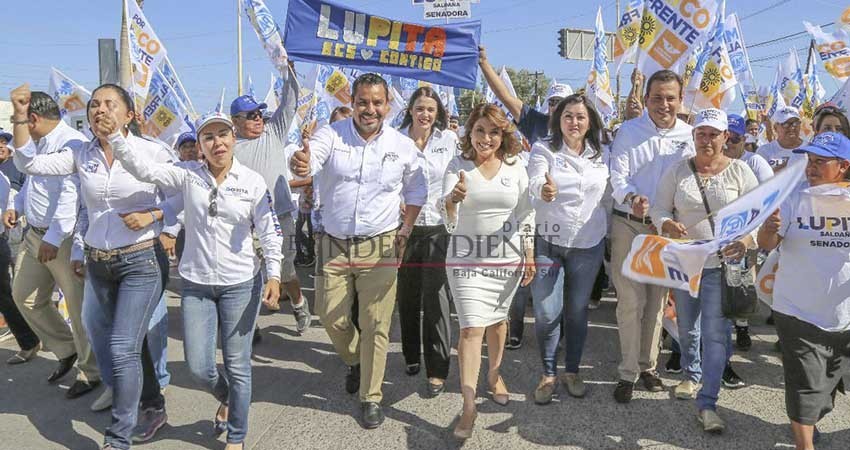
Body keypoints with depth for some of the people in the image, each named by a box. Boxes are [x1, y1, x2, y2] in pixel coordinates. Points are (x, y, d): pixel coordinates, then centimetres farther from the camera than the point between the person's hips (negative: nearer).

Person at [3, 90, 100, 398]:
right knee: (24, 297, 17)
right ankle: (66, 351, 33)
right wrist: (16, 208, 12)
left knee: (79, 306, -1)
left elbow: (70, 196, -25)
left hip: (64, 238, -10)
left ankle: (90, 372, 15)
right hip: (35, 234, 10)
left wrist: (53, 238, -27)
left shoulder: (71, 143, -17)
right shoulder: (38, 144, 14)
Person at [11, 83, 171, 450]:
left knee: (122, 347, -8)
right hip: (98, 264, 5)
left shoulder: (152, 152, -8)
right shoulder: (81, 155, 4)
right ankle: (154, 406, 35)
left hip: (142, 262, -5)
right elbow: (29, 164, -1)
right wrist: (20, 116, -8)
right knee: (130, 344, 16)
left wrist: (154, 218, -14)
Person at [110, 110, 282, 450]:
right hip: (196, 284, 2)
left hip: (240, 284, -2)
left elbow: (270, 232, -4)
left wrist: (273, 275, -11)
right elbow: (143, 169, -13)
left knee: (237, 366, 7)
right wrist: (115, 135, -26)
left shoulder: (252, 182, -5)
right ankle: (227, 399, 42)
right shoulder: (188, 176, -1)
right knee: (198, 368, 7)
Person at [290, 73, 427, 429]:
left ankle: (371, 398, 20)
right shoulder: (331, 135, -5)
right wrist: (302, 164, -50)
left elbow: (416, 191, 13)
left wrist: (405, 230, 5)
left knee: (375, 326, 2)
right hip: (333, 245, 1)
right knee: (331, 317, 9)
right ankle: (355, 362, 41)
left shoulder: (403, 146, -1)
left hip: (379, 247, 0)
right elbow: (312, 158, -26)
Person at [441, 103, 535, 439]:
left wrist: (529, 256, 5)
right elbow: (449, 221, -16)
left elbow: (526, 214, 8)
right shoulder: (458, 166, -6)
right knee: (471, 329, -8)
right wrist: (453, 199, -38)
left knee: (497, 320, 16)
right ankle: (468, 405, -1)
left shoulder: (515, 167, 2)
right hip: (466, 258, -2)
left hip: (506, 258, 3)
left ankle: (495, 373, 41)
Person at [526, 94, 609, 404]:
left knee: (577, 311, 12)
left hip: (588, 244, 3)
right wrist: (544, 189, -44)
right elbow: (534, 182, -22)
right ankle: (548, 374, 18)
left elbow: (608, 197, 13)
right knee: (546, 314, -2)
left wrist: (610, 232, 12)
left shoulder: (602, 154, 7)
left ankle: (572, 371, 29)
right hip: (548, 242, -2)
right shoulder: (543, 149, -4)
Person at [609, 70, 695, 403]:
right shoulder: (629, 131, -5)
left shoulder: (688, 135, 3)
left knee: (657, 300, 12)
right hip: (629, 225, -3)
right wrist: (632, 198, -32)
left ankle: (648, 365, 28)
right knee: (631, 301, -3)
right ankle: (628, 372, 10)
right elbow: (617, 176, -11)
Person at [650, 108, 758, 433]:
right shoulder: (677, 171, 2)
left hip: (723, 264, -2)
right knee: (686, 327, 16)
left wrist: (746, 241, -22)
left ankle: (707, 403, 4)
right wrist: (669, 225, -21)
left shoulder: (740, 171, -2)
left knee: (716, 333, -5)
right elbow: (659, 209, 2)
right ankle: (692, 375, 42)